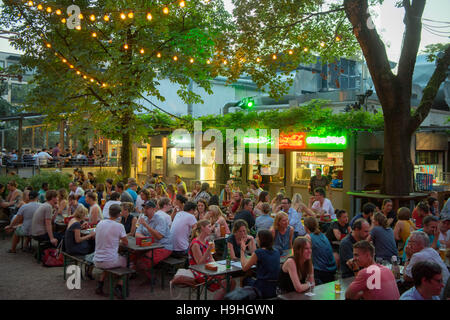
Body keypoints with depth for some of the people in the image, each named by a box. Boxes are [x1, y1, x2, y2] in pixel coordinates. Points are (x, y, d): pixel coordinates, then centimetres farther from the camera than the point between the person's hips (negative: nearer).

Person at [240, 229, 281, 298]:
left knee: (246, 280, 22)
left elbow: (244, 268, -2)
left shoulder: (258, 252, -13)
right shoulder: (276, 252, 5)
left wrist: (242, 250, 9)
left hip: (263, 290, -6)